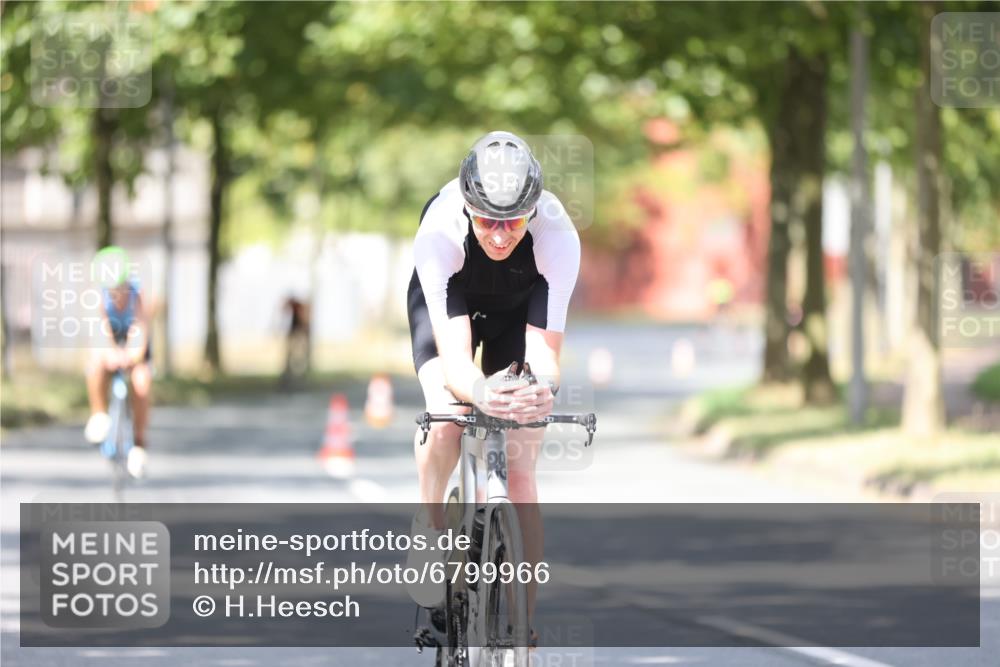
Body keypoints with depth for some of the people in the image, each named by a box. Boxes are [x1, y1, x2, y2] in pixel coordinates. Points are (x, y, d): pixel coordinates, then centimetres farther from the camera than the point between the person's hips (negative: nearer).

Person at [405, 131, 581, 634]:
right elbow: (454, 359, -43)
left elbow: (546, 352, -36)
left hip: (520, 306, 1)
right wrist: (480, 392, -65)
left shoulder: (557, 236, -37)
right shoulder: (439, 231, -39)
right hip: (449, 299, -1)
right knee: (446, 413, -30)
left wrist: (540, 388, -59)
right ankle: (429, 522, -2)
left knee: (519, 470, -10)